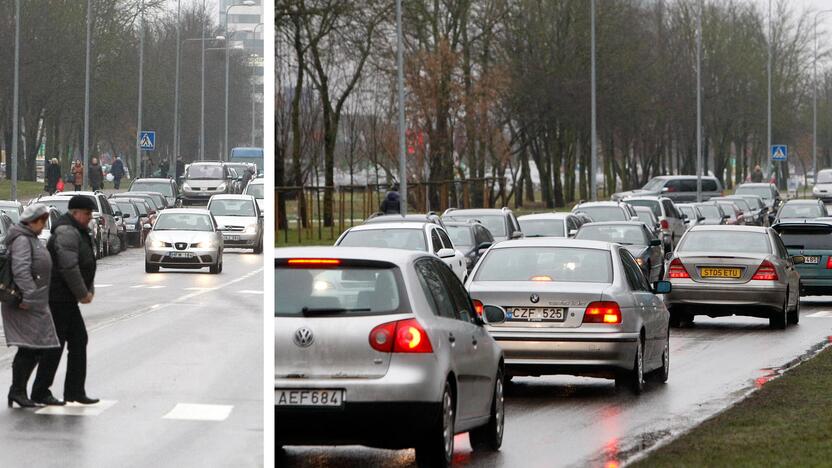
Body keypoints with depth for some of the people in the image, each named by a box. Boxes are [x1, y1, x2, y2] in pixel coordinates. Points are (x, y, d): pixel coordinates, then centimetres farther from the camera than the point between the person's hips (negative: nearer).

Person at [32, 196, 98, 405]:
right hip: (58, 299, -11)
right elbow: (69, 267, -24)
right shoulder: (66, 232, -17)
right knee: (56, 345, -5)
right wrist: (82, 293, -16)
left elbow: (86, 264, 22)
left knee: (79, 341, 10)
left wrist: (89, 290, 9)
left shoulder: (78, 232, 17)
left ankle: (75, 391, 13)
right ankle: (40, 392, 2)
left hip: (67, 299, 11)